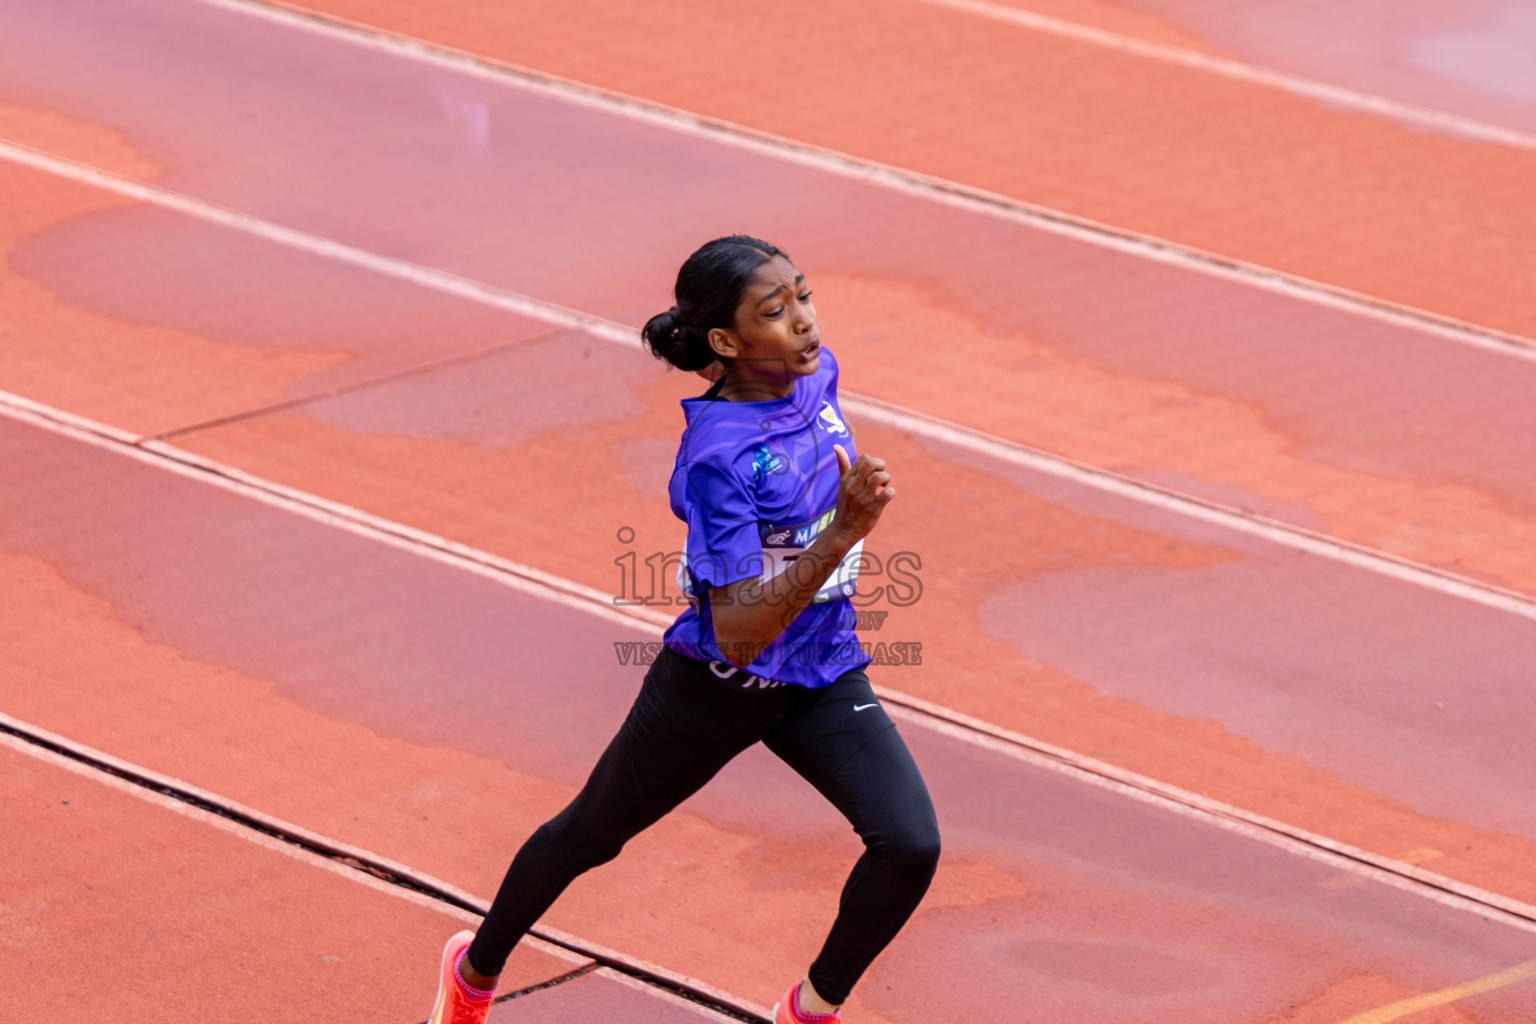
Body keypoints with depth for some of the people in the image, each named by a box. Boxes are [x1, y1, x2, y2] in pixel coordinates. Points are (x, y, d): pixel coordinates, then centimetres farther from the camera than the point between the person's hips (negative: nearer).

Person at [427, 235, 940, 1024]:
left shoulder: (814, 371, -8)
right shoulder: (717, 457, -30)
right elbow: (737, 635, -36)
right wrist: (842, 535, -43)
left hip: (822, 675, 5)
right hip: (715, 687, -5)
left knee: (910, 846, -15)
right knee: (587, 838, 18)